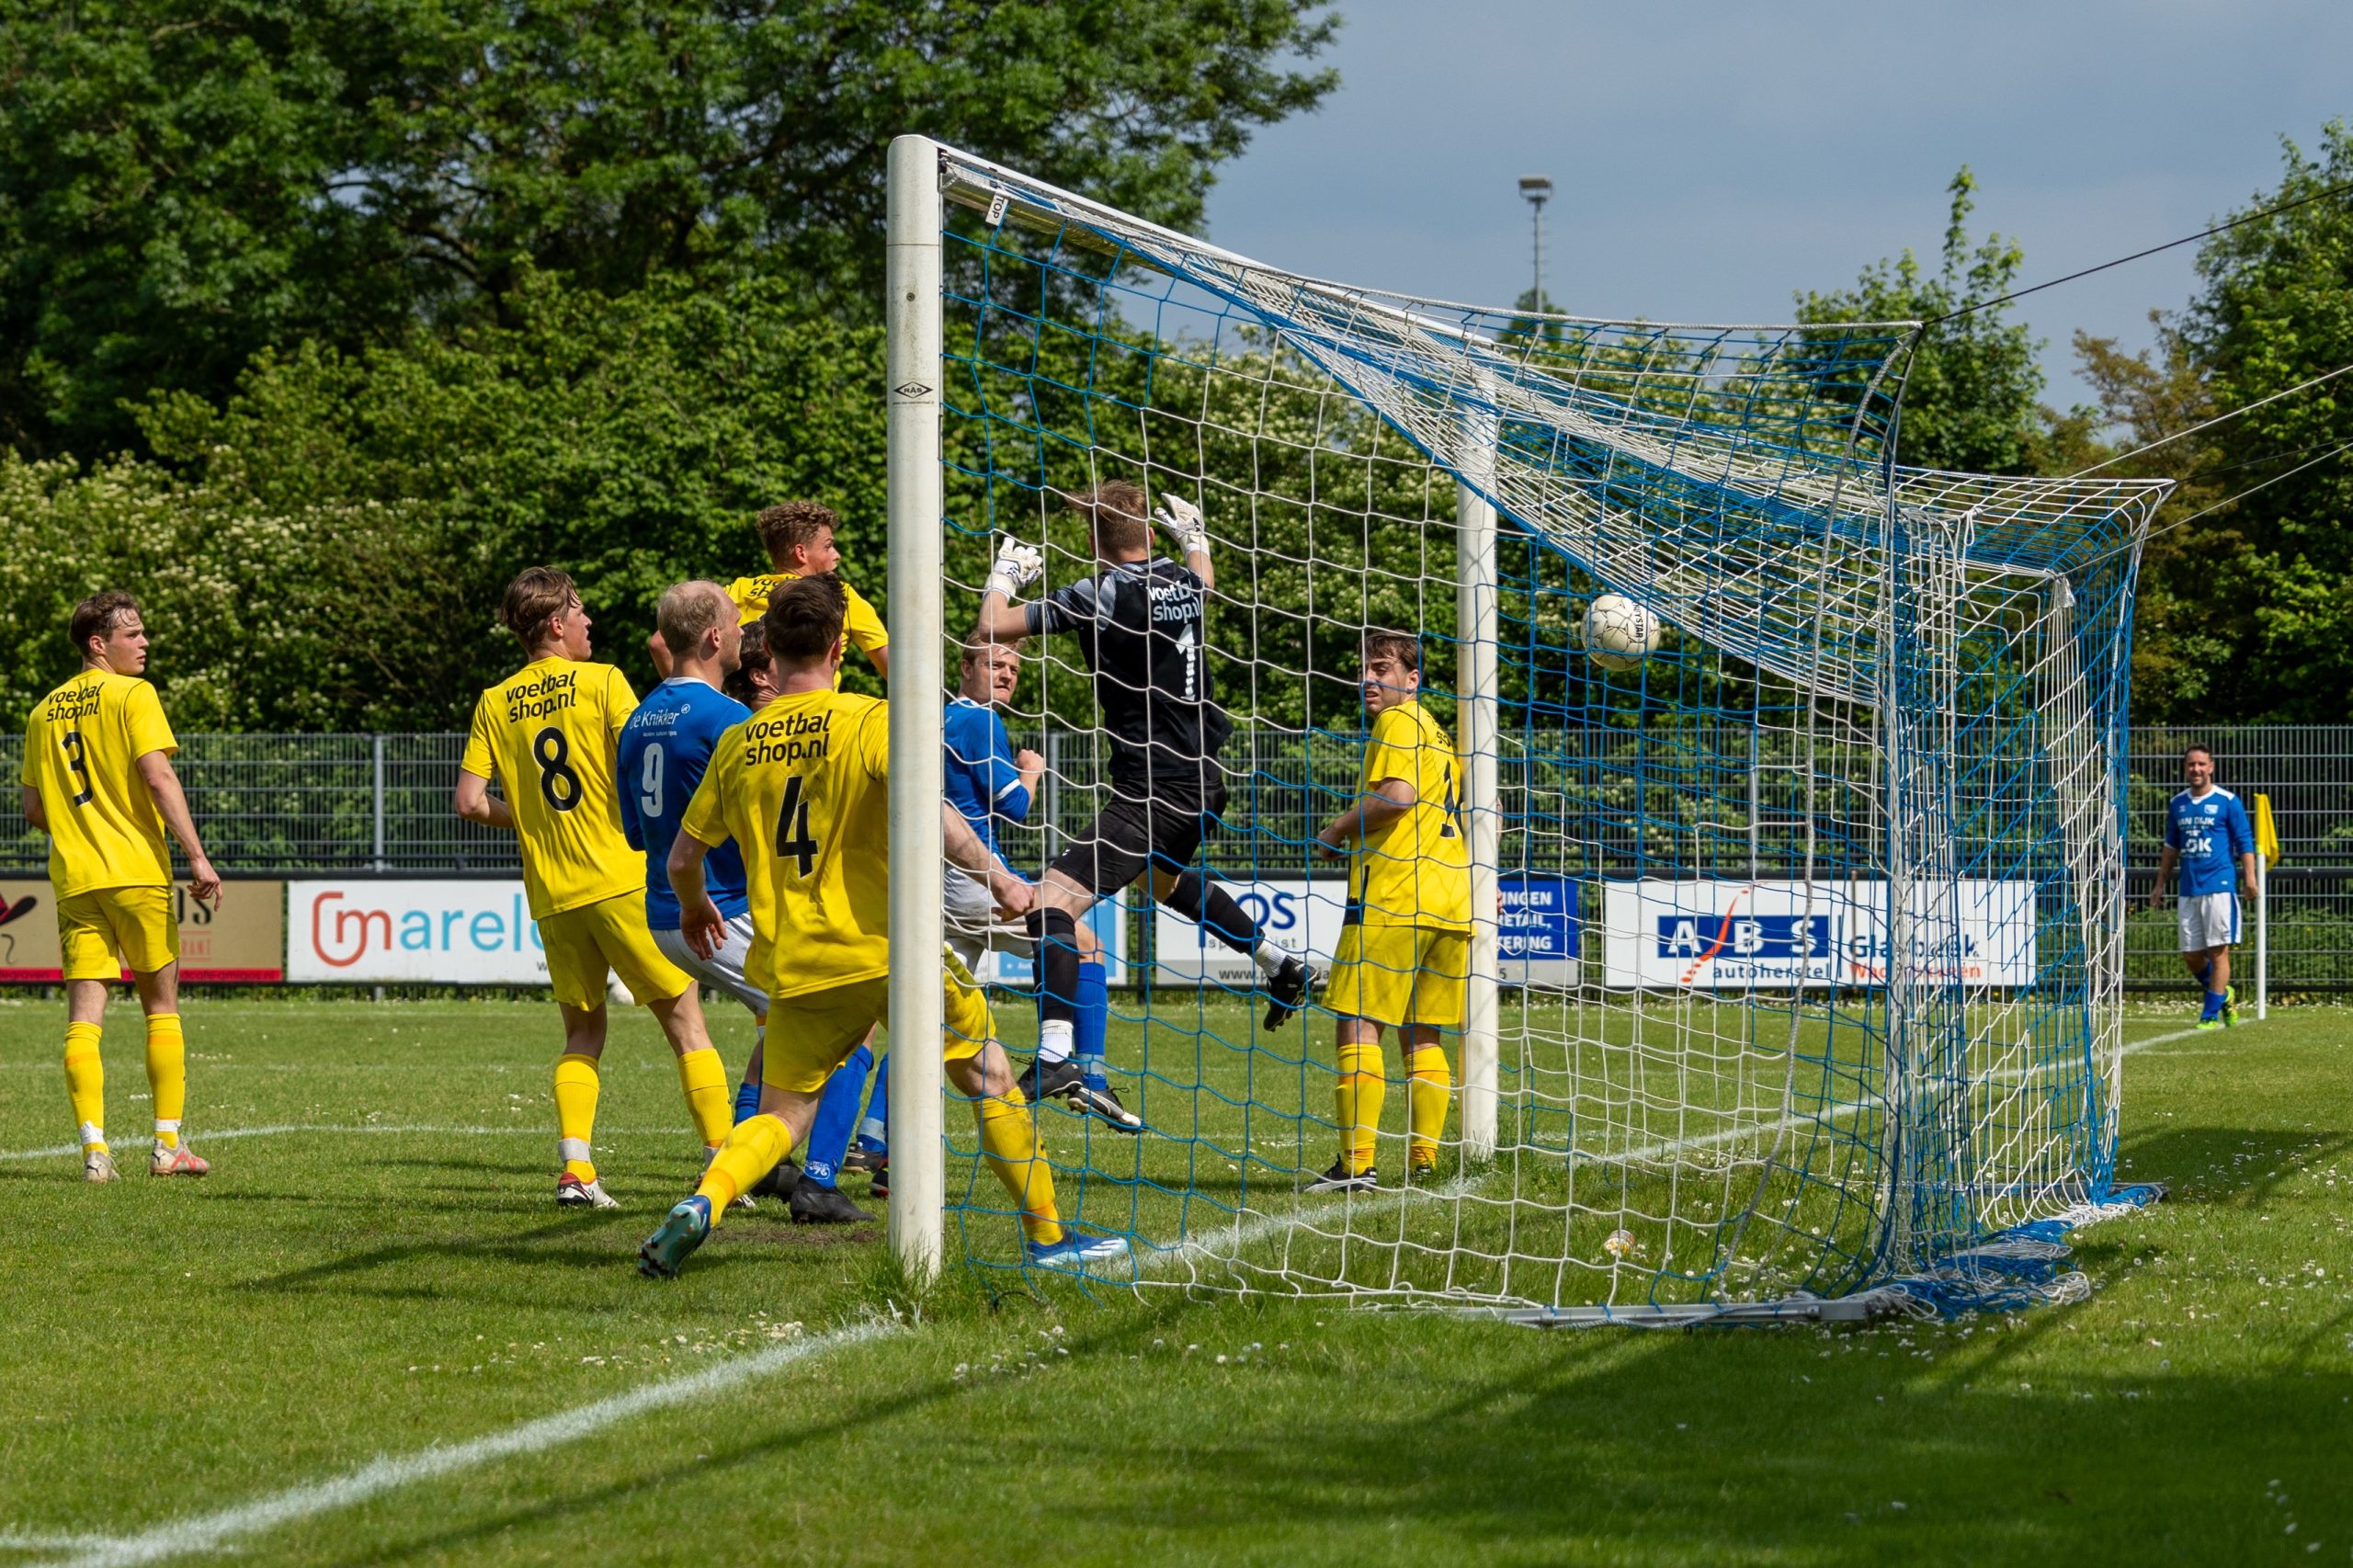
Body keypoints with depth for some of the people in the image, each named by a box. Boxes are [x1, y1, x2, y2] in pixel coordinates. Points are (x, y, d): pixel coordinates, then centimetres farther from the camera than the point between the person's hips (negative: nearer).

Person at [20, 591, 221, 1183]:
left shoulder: (44, 711, 13)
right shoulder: (132, 695, -5)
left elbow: (34, 810, 15)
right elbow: (158, 777, -16)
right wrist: (197, 856, -16)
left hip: (74, 878, 4)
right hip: (137, 873, -4)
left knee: (84, 1012, 0)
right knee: (161, 1005, 8)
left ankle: (94, 1148, -11)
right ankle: (168, 1145, 8)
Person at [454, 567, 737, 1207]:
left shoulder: (495, 704, 8)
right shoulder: (603, 682, -4)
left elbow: (471, 801, 3)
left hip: (551, 894, 4)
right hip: (622, 879, -4)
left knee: (583, 1031, 15)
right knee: (684, 1016, 3)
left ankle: (575, 1168, -3)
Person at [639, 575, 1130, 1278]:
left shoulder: (737, 744, 7)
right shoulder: (868, 720, -6)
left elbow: (683, 859, 14)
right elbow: (926, 806, -22)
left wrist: (694, 907, 34)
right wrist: (997, 877, -13)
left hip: (795, 967, 3)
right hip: (889, 950, -3)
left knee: (780, 1118, 12)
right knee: (991, 1075, 14)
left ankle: (703, 1201, -17)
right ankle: (1047, 1235, 15)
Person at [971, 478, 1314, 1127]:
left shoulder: (1101, 594, -14)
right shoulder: (1182, 581, 7)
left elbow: (993, 628, -13)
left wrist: (1004, 574, 6)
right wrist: (1192, 533, 54)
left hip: (1151, 788, -8)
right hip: (1203, 775, 8)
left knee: (1054, 899, -17)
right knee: (1168, 878, 38)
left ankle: (1056, 1057, -35)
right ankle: (1282, 966, 45)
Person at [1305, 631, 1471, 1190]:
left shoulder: (1397, 721, -4)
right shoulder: (1437, 733, 23)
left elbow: (1398, 795, -19)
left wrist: (1339, 828, -6)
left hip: (1394, 895, -9)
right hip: (1450, 904, 9)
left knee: (1357, 1023, -9)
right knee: (1420, 1035, 11)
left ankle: (1357, 1163, -16)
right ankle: (1423, 1161, 6)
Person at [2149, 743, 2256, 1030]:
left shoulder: (2227, 802, -2)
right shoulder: (2177, 804, 13)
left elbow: (2245, 843, -3)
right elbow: (2171, 847, 22)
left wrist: (2249, 878, -13)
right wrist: (2160, 885, 22)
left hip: (2220, 887, -5)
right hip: (2188, 889, 5)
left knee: (2218, 952, -6)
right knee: (2190, 955, 5)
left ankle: (2210, 1016, -3)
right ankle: (2223, 995, 29)